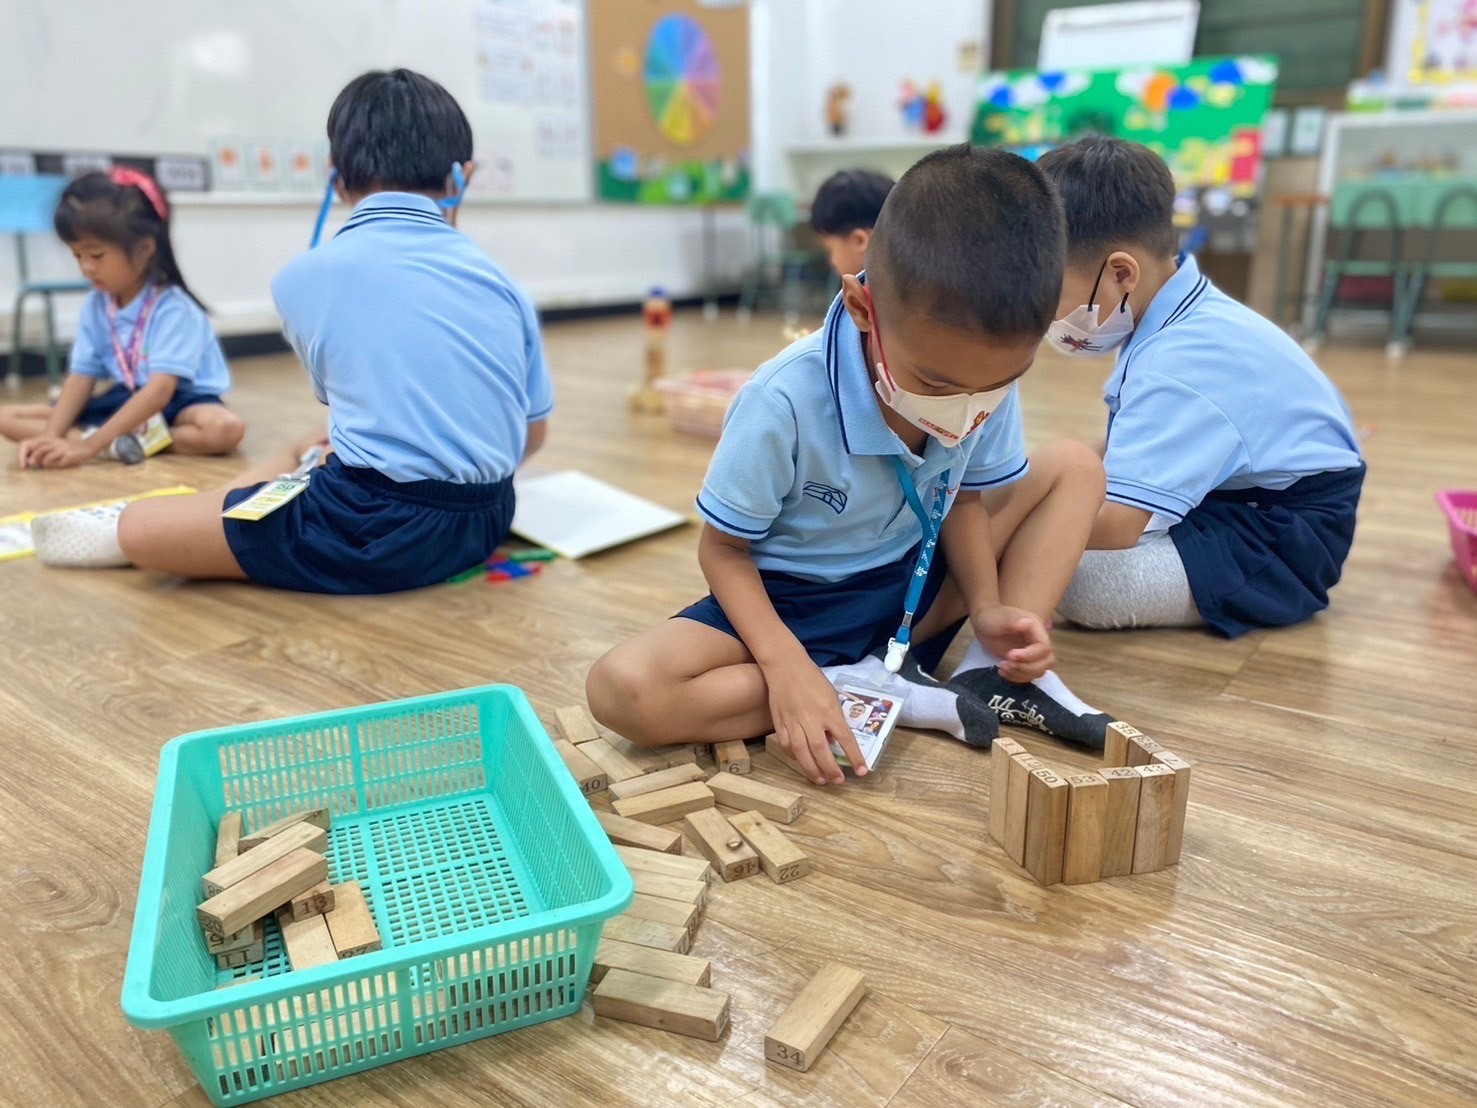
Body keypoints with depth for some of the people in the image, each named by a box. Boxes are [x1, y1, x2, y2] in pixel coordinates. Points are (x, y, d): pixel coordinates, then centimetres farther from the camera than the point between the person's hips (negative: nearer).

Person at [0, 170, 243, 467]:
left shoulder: (173, 308, -19)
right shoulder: (95, 306, 1)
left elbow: (159, 391, -27)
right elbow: (81, 377, -1)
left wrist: (87, 445, -32)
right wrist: (51, 438, -19)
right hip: (126, 401, 7)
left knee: (225, 428, -39)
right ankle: (118, 443, -24)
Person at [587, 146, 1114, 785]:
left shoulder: (988, 376, -16)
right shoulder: (786, 404, -29)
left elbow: (964, 498, 2)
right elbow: (722, 548, -16)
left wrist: (987, 607, -17)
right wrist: (785, 664, -31)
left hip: (913, 580, 5)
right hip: (792, 600, -4)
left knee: (1074, 468, -3)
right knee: (621, 690, -30)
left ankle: (995, 676, -15)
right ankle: (891, 695, -22)